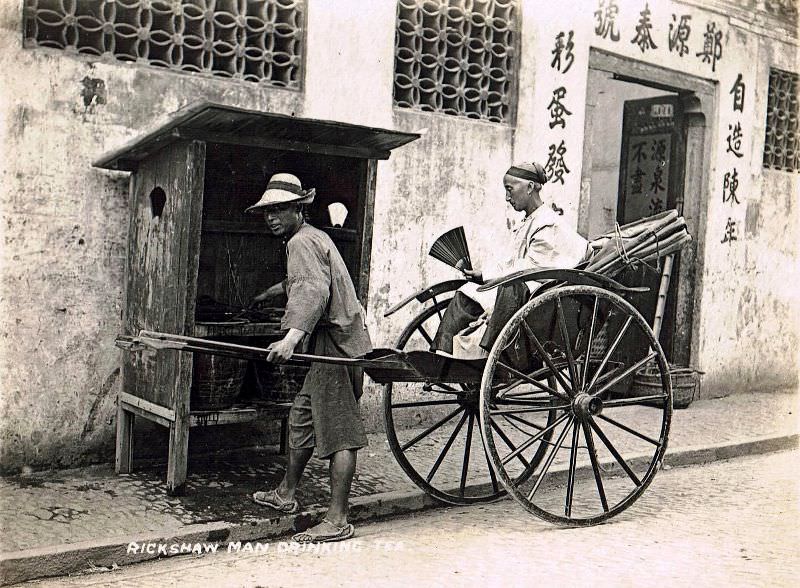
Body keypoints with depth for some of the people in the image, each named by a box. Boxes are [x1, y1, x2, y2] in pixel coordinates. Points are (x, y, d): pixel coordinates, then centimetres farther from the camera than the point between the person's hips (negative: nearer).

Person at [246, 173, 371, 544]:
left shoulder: (302, 242, -12)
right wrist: (268, 294, 57)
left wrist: (291, 338, -41)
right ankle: (286, 494, 34)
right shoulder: (314, 237, 21)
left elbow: (315, 292, -29)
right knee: (302, 416, 20)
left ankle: (337, 521, -3)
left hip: (335, 342, -11)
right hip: (333, 344, 11)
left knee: (338, 430, -8)